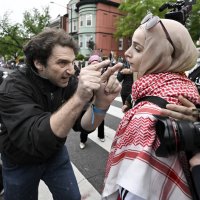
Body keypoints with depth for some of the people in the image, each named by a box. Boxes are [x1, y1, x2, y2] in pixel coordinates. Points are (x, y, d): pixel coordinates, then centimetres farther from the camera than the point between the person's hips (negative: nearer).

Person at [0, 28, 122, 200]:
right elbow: (36, 141, -41)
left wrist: (102, 103, -44)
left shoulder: (68, 81, -16)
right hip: (20, 163, -2)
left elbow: (84, 125, -23)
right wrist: (79, 98, -54)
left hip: (56, 154, 3)